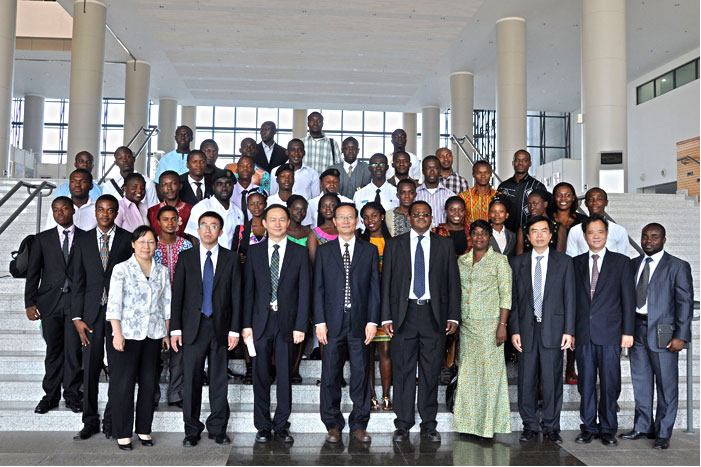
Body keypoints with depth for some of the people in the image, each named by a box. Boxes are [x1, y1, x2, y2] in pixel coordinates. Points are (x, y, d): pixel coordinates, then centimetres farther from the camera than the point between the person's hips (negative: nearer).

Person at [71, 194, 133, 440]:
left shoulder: (128, 240, 2)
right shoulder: (82, 241, 8)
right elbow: (78, 281, 6)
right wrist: (77, 317, -1)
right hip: (92, 311, 2)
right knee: (90, 367, 5)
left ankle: (112, 420, 15)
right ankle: (90, 421, 18)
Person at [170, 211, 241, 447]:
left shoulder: (231, 259, 6)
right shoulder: (186, 257, 6)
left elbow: (236, 295, 4)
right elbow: (177, 294, 4)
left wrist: (235, 329, -2)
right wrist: (175, 329, -3)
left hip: (220, 327, 0)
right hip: (192, 327, 0)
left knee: (219, 379, 6)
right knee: (192, 380, 4)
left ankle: (218, 429, 19)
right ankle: (192, 430, 17)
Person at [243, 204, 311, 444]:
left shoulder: (300, 252, 3)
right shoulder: (254, 251, 7)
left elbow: (304, 291, 0)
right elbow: (248, 290, 5)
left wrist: (300, 326, -6)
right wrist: (246, 324, -2)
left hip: (287, 323, -1)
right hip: (260, 322, 1)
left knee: (285, 376, 5)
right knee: (261, 376, 6)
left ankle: (281, 426, 18)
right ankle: (263, 426, 19)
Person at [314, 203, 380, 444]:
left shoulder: (370, 250, 8)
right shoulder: (324, 251, 8)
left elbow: (375, 287, 5)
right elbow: (318, 288, 5)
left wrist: (372, 321, -3)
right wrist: (320, 322, -4)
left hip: (360, 323, 0)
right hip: (332, 323, 0)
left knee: (361, 374, 4)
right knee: (330, 375, 4)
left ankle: (358, 425, 17)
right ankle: (333, 425, 17)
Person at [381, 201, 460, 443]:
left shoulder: (444, 245, 10)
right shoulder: (394, 244, 8)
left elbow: (453, 282, 8)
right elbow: (387, 283, 6)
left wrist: (453, 316, 0)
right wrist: (386, 317, -2)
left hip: (434, 314, 1)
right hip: (404, 314, 0)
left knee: (431, 372, 5)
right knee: (403, 371, 3)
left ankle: (429, 425, 16)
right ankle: (403, 425, 14)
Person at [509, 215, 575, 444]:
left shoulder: (564, 262, 6)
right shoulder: (517, 262, 8)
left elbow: (570, 298, 3)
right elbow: (513, 298, 6)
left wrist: (569, 330, -4)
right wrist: (514, 330, -1)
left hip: (553, 328, -1)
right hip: (526, 328, 1)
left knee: (552, 379, 2)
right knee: (526, 380, 5)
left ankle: (551, 427, 15)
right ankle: (530, 426, 17)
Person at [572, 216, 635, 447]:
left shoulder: (621, 261, 4)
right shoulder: (576, 263, 10)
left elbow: (628, 298, 2)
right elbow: (572, 297, 9)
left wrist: (627, 331, -4)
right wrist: (569, 330, 4)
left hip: (610, 333, -2)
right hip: (583, 333, 2)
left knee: (609, 384, 3)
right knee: (585, 383, 7)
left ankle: (608, 429, 16)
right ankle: (589, 427, 19)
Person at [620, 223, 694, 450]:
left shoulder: (678, 266, -4)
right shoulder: (633, 264, 12)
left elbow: (685, 302, -7)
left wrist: (681, 336, -13)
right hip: (637, 329, 5)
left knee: (666, 385, 2)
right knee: (640, 381, 14)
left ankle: (663, 433, 14)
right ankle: (643, 427, 27)